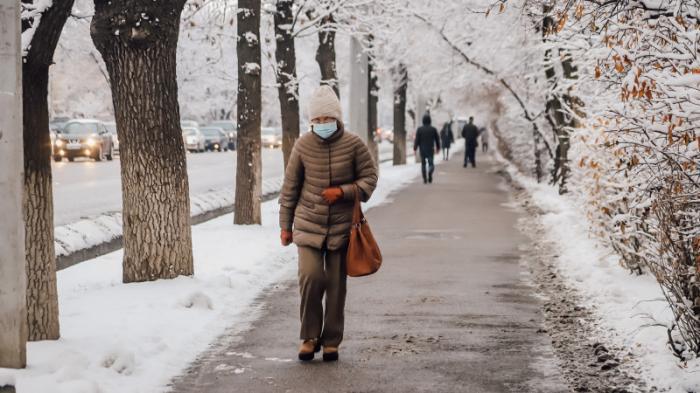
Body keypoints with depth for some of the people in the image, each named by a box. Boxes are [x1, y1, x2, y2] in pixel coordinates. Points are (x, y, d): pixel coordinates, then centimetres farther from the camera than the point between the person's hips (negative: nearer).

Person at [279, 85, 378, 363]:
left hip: (342, 227, 0)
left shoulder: (354, 145, -6)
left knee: (336, 285, 5)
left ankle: (331, 341, 18)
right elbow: (290, 187, 5)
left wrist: (343, 191, -17)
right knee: (311, 277, -14)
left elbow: (369, 178, 1)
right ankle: (309, 336, 3)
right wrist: (285, 225, 7)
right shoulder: (303, 145, -2)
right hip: (308, 224, 0)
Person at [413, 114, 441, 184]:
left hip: (422, 150, 1)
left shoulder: (419, 129, -6)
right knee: (431, 164, 3)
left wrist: (414, 149, -3)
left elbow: (417, 140, -8)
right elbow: (437, 139, 4)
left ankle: (425, 179, 15)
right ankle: (430, 172, -28)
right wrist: (438, 148, 17)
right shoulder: (433, 129, -3)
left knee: (423, 164, 15)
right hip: (430, 150, -1)